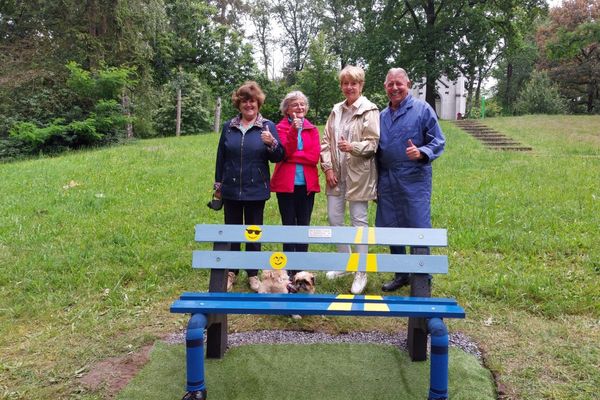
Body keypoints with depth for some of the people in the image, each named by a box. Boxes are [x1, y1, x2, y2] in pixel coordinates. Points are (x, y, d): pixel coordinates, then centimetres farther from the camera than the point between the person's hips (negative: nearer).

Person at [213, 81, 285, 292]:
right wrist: (218, 184, 11)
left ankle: (253, 274, 21)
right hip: (231, 189, 2)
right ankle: (231, 271, 23)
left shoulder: (268, 126, -1)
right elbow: (220, 157, 11)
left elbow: (278, 158, -4)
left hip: (256, 190, -2)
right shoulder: (228, 127, 6)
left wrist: (272, 144, -25)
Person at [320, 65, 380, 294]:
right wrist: (327, 167, 0)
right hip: (336, 175, 6)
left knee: (359, 221, 0)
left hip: (359, 175, -6)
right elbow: (326, 141, 11)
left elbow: (373, 143, -11)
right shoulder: (337, 110, 13)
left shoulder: (369, 111, -6)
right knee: (334, 219, 11)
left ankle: (361, 272, 11)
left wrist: (352, 147, -28)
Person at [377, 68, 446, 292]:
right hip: (387, 181, 5)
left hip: (414, 180, -5)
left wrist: (421, 153, -22)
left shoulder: (422, 109, -1)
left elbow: (438, 142, -2)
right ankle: (401, 275, 27)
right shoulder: (382, 115, 14)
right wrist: (376, 184, 16)